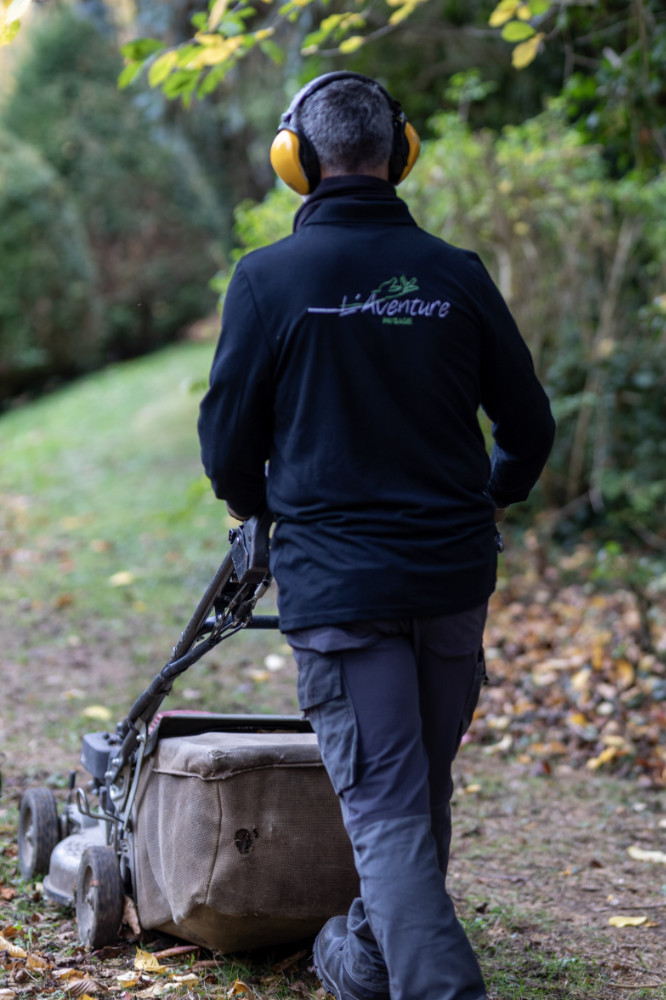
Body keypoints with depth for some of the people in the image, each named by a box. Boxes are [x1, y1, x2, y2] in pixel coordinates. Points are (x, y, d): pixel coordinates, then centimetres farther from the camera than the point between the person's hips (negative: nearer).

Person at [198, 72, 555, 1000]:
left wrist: (253, 506, 21)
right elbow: (529, 427, 7)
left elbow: (227, 444, -2)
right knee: (423, 789, 20)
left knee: (385, 805, -1)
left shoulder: (269, 278, -7)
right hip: (454, 575, 4)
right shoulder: (456, 276, 1)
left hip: (336, 581, -4)